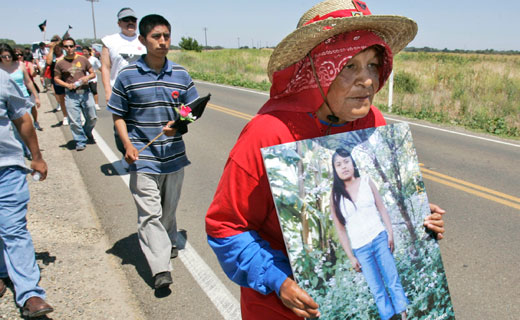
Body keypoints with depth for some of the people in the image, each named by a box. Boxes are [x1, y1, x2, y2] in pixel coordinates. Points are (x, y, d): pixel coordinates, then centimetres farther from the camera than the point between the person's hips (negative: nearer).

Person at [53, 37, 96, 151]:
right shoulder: (60, 63, 2)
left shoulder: (83, 59, 6)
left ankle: (87, 133, 37)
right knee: (74, 121, -4)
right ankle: (80, 142, 10)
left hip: (85, 93, 2)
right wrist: (67, 85, -10)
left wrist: (87, 77, -11)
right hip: (71, 95, -2)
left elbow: (93, 73, 11)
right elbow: (56, 79, 7)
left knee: (92, 118, 7)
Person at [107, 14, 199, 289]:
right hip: (143, 158, -3)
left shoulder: (180, 75, 3)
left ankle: (169, 242, 45)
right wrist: (127, 145, -12)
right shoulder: (128, 75, -3)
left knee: (169, 207, 19)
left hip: (174, 155, 3)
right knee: (149, 212, -6)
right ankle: (161, 269, -3)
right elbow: (118, 115, 2)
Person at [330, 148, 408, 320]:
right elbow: (340, 229, -1)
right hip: (360, 249, -1)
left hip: (380, 238, 1)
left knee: (394, 281, 6)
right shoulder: (335, 194, -3)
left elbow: (381, 208, 4)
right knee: (377, 291, 6)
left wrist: (390, 233, -5)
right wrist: (351, 257, -1)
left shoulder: (366, 181, 1)